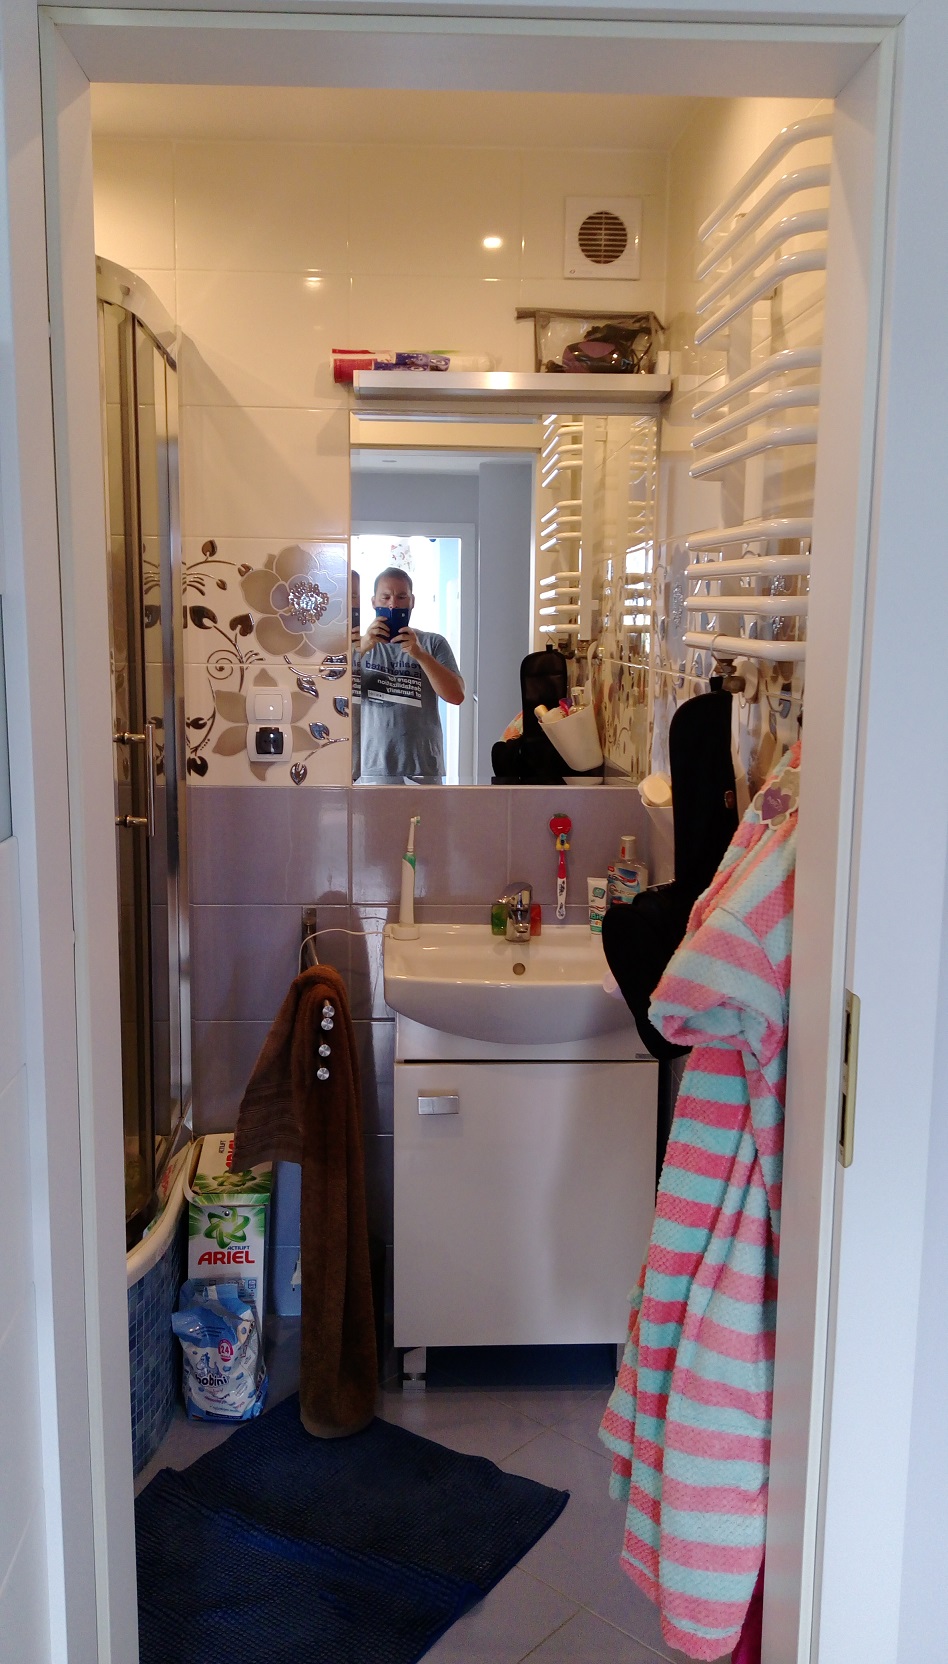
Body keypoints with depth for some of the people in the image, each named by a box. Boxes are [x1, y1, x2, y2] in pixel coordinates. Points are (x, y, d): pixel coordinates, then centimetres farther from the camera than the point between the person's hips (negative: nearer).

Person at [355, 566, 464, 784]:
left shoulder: (433, 643, 9)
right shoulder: (359, 644, 11)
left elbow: (456, 695, -3)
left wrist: (420, 654, -15)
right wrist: (362, 648, -17)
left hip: (424, 768, 0)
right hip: (372, 769, 0)